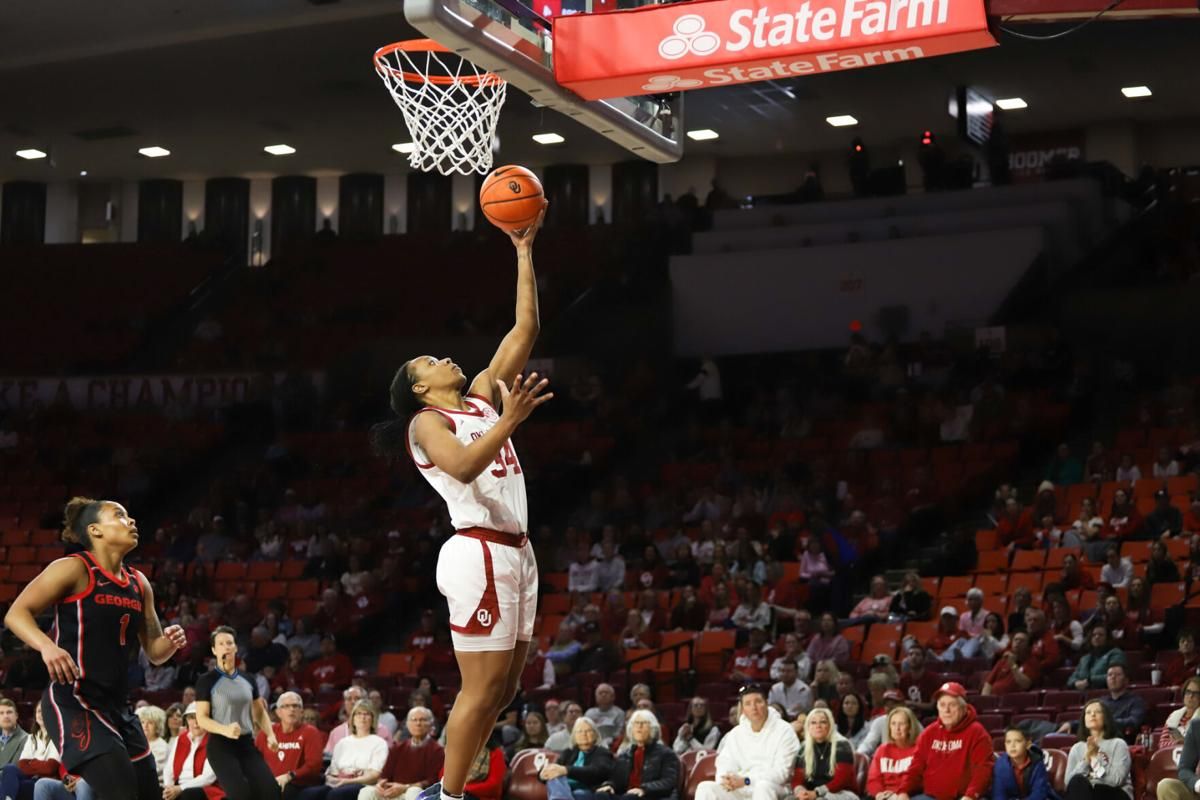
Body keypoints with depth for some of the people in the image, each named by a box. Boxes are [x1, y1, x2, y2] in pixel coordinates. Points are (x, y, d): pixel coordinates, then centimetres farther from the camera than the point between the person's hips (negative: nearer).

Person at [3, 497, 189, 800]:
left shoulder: (139, 583, 13)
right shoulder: (74, 569, -7)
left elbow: (154, 652, 19)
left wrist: (171, 643, -5)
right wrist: (46, 646, -29)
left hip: (117, 706, 8)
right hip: (73, 703, -8)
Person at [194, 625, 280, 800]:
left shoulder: (247, 680, 11)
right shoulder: (207, 680, -5)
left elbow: (260, 712, 21)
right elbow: (201, 718, -9)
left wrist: (270, 735, 3)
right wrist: (225, 730, -27)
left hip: (247, 743, 5)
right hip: (221, 746, -5)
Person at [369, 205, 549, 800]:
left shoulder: (482, 399, 18)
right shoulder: (426, 421, -1)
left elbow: (524, 331, 14)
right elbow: (465, 467, -22)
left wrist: (523, 252, 11)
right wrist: (510, 422, -29)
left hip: (516, 552, 8)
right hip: (479, 555, -8)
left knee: (502, 690, 9)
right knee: (482, 690, -8)